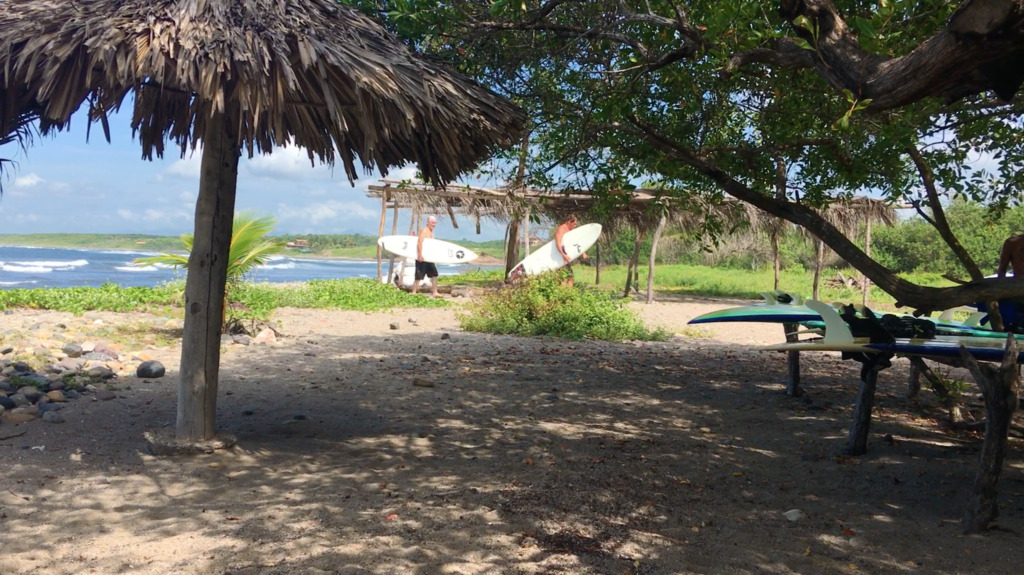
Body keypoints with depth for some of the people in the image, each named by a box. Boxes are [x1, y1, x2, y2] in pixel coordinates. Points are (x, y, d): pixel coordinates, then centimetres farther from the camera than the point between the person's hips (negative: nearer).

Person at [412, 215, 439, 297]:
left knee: (434, 275, 8)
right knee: (419, 276, -4)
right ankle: (414, 293, 3)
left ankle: (434, 293, 11)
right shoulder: (424, 230, -12)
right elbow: (419, 242, -23)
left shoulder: (431, 232, 17)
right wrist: (420, 255, -30)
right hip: (422, 258, -9)